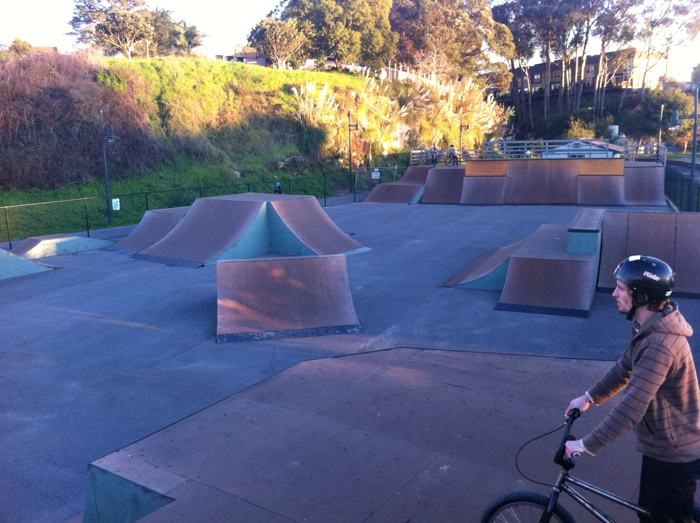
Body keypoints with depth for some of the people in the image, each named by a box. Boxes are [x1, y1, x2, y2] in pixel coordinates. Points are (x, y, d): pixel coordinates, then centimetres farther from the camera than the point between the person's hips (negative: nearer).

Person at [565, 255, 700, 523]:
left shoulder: (661, 345, -33)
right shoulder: (648, 328, 0)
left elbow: (631, 408, -35)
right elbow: (625, 368, 14)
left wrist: (587, 445, -28)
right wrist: (589, 397, 13)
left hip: (674, 457, -9)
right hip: (662, 446, 9)